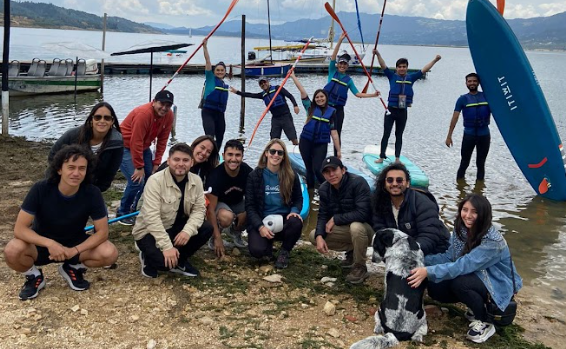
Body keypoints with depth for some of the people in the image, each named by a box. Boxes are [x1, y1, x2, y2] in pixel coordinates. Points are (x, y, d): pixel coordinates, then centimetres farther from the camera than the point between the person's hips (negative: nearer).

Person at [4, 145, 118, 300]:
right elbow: (20, 229, -24)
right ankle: (34, 276, 1)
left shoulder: (92, 193, -21)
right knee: (12, 251, -33)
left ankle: (73, 268, 6)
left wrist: (74, 251, -31)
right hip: (41, 244, -1)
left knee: (110, 253, -26)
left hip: (75, 244, 1)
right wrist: (49, 243, -39)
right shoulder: (41, 189, -23)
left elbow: (102, 232, -17)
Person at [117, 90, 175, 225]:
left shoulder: (169, 115, -10)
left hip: (143, 147, 8)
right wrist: (139, 167, -24)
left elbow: (162, 140, -2)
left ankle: (136, 207, 20)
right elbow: (136, 142, -29)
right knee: (137, 181, -17)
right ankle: (122, 213, 3)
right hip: (125, 146, -8)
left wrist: (156, 162, -5)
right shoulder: (143, 114, -31)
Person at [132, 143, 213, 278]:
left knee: (207, 229, -16)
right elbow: (152, 217, -28)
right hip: (149, 231, -6)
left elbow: (199, 209, -7)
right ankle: (149, 259, 8)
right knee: (165, 260, -29)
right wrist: (167, 246, -34)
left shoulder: (196, 181, -6)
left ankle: (179, 260, 4)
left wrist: (188, 230, -28)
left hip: (176, 227, 6)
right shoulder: (156, 181, -23)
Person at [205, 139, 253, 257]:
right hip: (219, 203, -4)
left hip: (237, 203, 5)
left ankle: (235, 231, 9)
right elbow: (211, 209, -25)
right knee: (227, 217, -38)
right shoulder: (215, 175, -29)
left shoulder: (247, 172, -21)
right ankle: (213, 238, -5)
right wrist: (217, 238, -28)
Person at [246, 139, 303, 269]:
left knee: (296, 223, -34)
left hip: (284, 219, 2)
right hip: (261, 220, -1)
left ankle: (284, 252, -3)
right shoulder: (254, 176, -2)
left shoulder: (291, 176, 2)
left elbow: (298, 199, 11)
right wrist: (260, 227, -18)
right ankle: (268, 244, 12)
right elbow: (250, 206, -3)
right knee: (257, 250, -29)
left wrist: (295, 211, -13)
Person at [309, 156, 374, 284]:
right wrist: (319, 236, -22)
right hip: (345, 229, 7)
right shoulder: (324, 189, -5)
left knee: (355, 227, -40)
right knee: (314, 236, -6)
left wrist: (335, 219, -24)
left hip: (367, 227, -6)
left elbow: (362, 214, -33)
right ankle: (352, 250, 10)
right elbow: (323, 215, -3)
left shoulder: (358, 183, -26)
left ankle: (360, 268, -15)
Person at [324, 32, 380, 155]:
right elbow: (333, 56, -7)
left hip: (339, 109, 2)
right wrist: (340, 41, -15)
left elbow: (358, 94, 5)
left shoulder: (348, 79, 7)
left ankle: (337, 158, 14)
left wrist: (373, 95, -5)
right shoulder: (332, 72, 3)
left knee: (337, 133, 7)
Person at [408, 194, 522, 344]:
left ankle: (485, 323, -9)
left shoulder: (492, 242, -30)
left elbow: (463, 265, -38)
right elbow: (449, 257, -9)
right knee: (434, 286, -13)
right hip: (477, 278, 7)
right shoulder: (461, 230, -7)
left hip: (499, 285, -7)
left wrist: (428, 271, -46)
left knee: (459, 282, -33)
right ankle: (477, 304, 11)